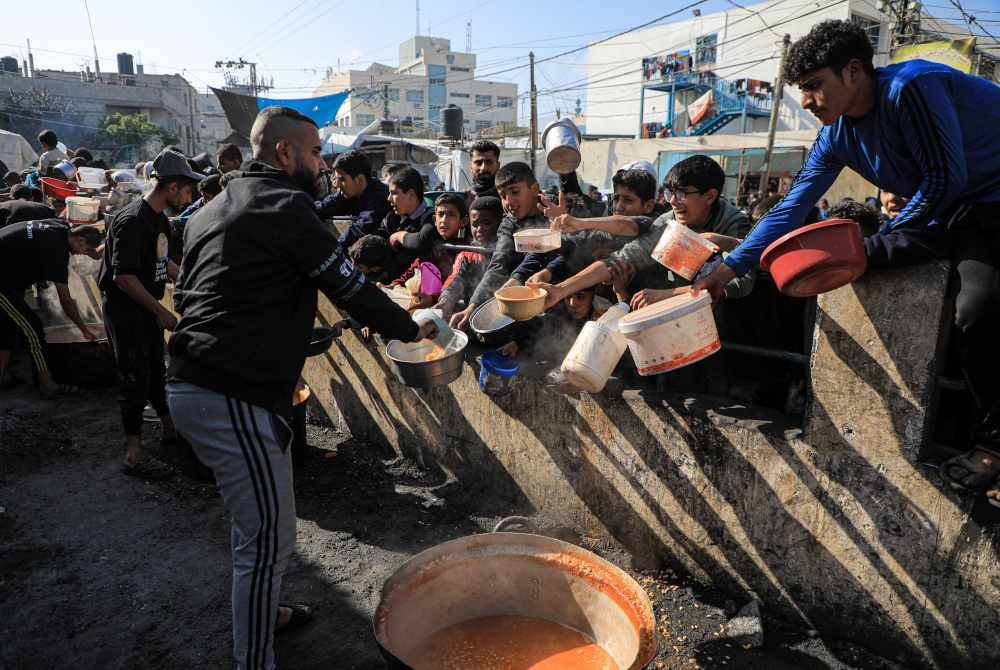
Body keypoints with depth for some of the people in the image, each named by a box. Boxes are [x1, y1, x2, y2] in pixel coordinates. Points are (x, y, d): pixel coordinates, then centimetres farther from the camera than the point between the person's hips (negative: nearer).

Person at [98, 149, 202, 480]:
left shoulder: (160, 219, 9)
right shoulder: (133, 220, -22)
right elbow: (123, 276, -26)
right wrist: (161, 312, -23)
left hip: (147, 309, 9)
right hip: (125, 312, -9)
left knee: (155, 370, 19)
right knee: (135, 379, -5)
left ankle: (171, 427, 34)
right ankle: (134, 455, 3)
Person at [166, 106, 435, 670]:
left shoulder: (212, 210, 19)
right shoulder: (286, 206, -11)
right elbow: (351, 287, -12)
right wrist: (411, 328, 2)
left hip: (193, 385, 11)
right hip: (235, 397, -11)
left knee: (254, 524, 25)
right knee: (270, 540, -1)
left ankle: (261, 612, 43)